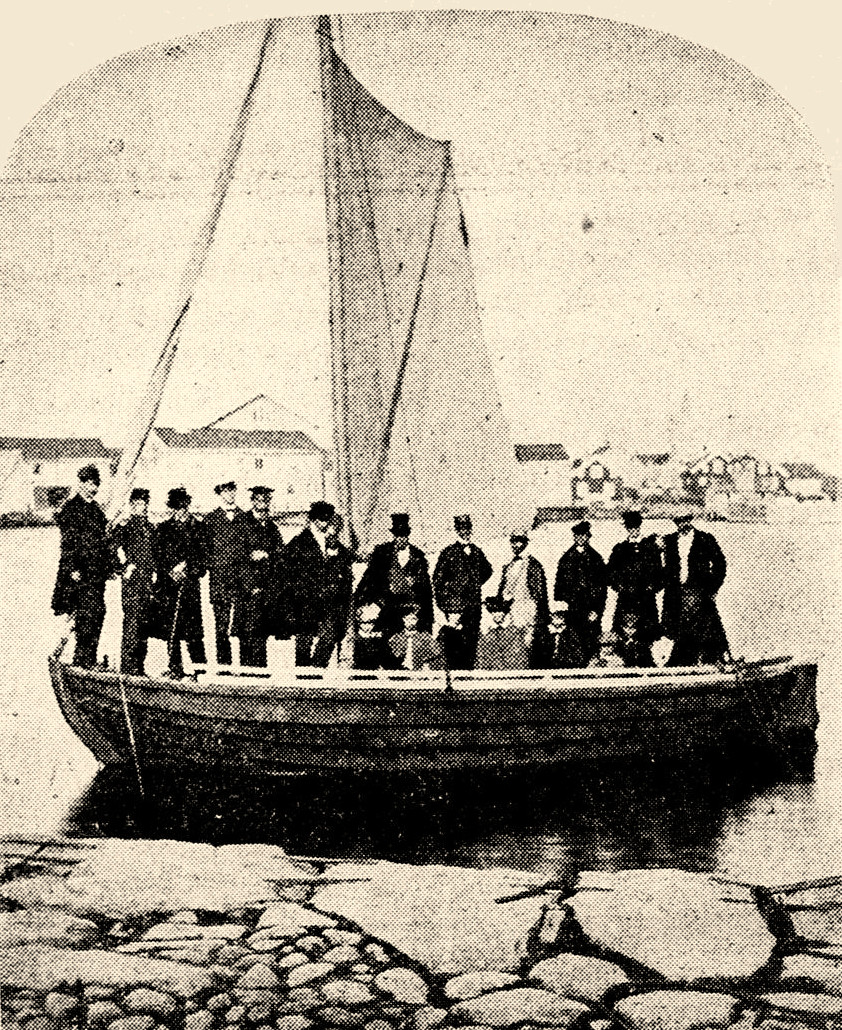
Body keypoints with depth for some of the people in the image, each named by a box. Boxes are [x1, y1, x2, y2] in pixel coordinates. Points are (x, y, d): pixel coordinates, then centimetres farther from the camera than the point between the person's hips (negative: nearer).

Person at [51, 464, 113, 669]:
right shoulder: (70, 508, -6)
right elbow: (68, 542, -12)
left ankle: (89, 660, 14)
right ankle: (82, 661, -5)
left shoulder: (96, 509, 17)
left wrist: (109, 566, 16)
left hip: (97, 572, 8)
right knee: (87, 614, -10)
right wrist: (73, 569, -17)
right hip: (80, 573, -8)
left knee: (98, 614, 7)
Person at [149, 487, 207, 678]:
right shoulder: (162, 529, 7)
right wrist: (172, 572, -12)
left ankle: (200, 668, -1)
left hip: (190, 585, -1)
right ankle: (175, 667, 8)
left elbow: (202, 556, 6)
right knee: (171, 629, 1)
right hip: (168, 584, 1)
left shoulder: (196, 528, 7)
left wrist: (187, 569, -9)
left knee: (193, 630, -5)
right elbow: (159, 558, 3)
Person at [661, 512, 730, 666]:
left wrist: (712, 588, -4)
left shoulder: (705, 539, 1)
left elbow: (720, 563, 1)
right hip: (676, 593, 4)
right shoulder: (670, 541, 12)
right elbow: (668, 567, 17)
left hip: (699, 592, -4)